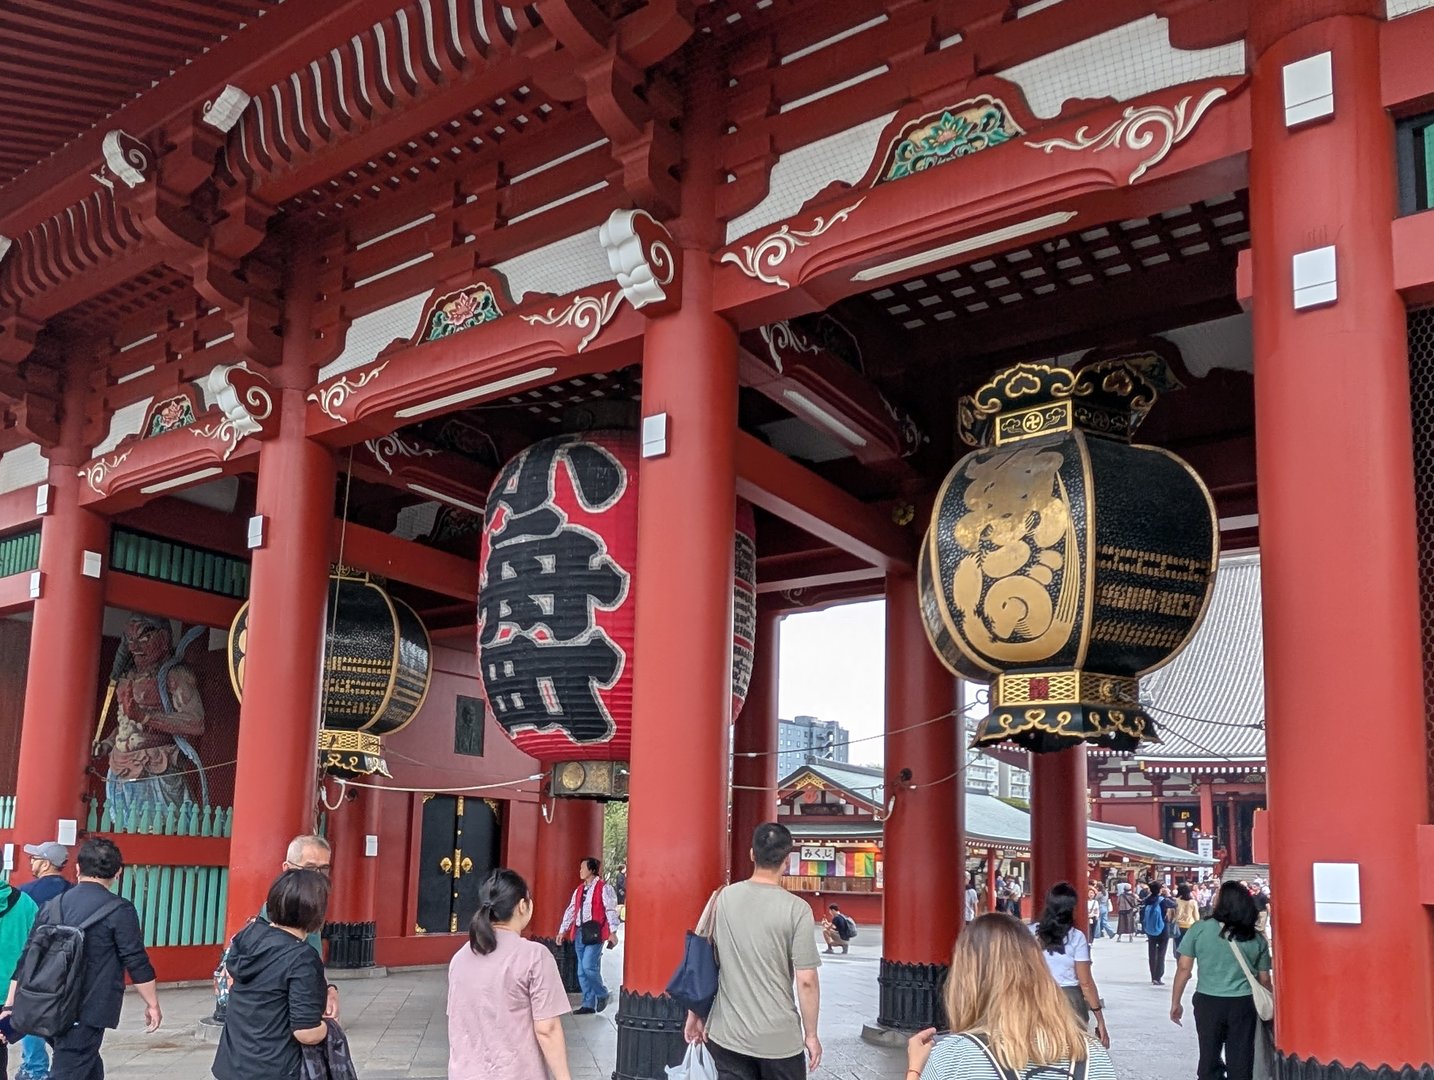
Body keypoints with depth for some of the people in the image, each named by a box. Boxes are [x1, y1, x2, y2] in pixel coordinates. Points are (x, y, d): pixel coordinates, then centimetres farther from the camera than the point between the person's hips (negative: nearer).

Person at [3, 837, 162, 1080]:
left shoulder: (53, 907, 7)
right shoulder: (118, 909, -11)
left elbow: (26, 961, 10)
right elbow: (136, 963, -9)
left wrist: (10, 1005, 17)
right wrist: (152, 1004, 1)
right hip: (85, 1014, -7)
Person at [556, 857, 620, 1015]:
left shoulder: (604, 888, -7)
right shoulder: (579, 890, 15)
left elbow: (611, 911, -11)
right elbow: (570, 911, 19)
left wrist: (613, 932, -16)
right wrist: (563, 930, 17)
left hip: (595, 932, -7)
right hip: (580, 933, 8)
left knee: (588, 966, -16)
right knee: (582, 971, 8)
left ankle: (602, 994, 7)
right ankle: (588, 1005, 16)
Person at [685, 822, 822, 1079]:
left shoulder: (723, 898, -2)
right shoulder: (797, 909, -13)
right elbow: (806, 981, -13)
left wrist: (695, 1015, 14)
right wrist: (811, 1034, -1)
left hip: (727, 1035, 3)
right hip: (779, 1038, -3)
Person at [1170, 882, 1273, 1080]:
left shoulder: (1199, 929, -7)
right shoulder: (1257, 938, -1)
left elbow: (1184, 969, -6)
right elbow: (1264, 979, 5)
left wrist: (1175, 1003, 4)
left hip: (1208, 1002, -1)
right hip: (1244, 1004, 1)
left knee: (1209, 1056, 13)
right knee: (1240, 1061, 9)